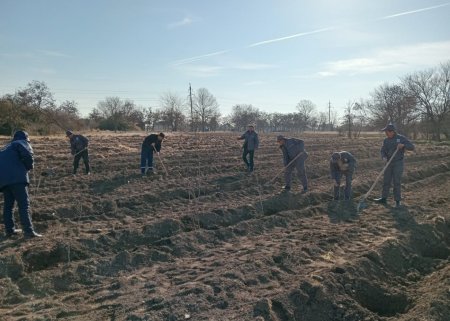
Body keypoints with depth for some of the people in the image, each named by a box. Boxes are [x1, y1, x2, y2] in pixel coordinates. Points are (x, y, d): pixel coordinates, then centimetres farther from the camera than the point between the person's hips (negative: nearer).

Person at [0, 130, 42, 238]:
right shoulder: (22, 143, 9)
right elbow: (27, 155, -11)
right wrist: (29, 166, 7)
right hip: (15, 176, -8)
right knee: (24, 204, -9)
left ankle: (10, 230, 21)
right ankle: (28, 231, -13)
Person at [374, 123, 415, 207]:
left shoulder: (401, 138, -9)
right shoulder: (386, 140, 4)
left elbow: (412, 147, -12)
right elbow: (383, 151, 2)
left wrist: (403, 145, -32)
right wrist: (384, 157, -21)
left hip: (398, 163, -5)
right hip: (389, 163, 5)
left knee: (396, 182, -6)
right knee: (386, 181, 7)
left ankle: (398, 201, 5)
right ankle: (383, 199, 16)